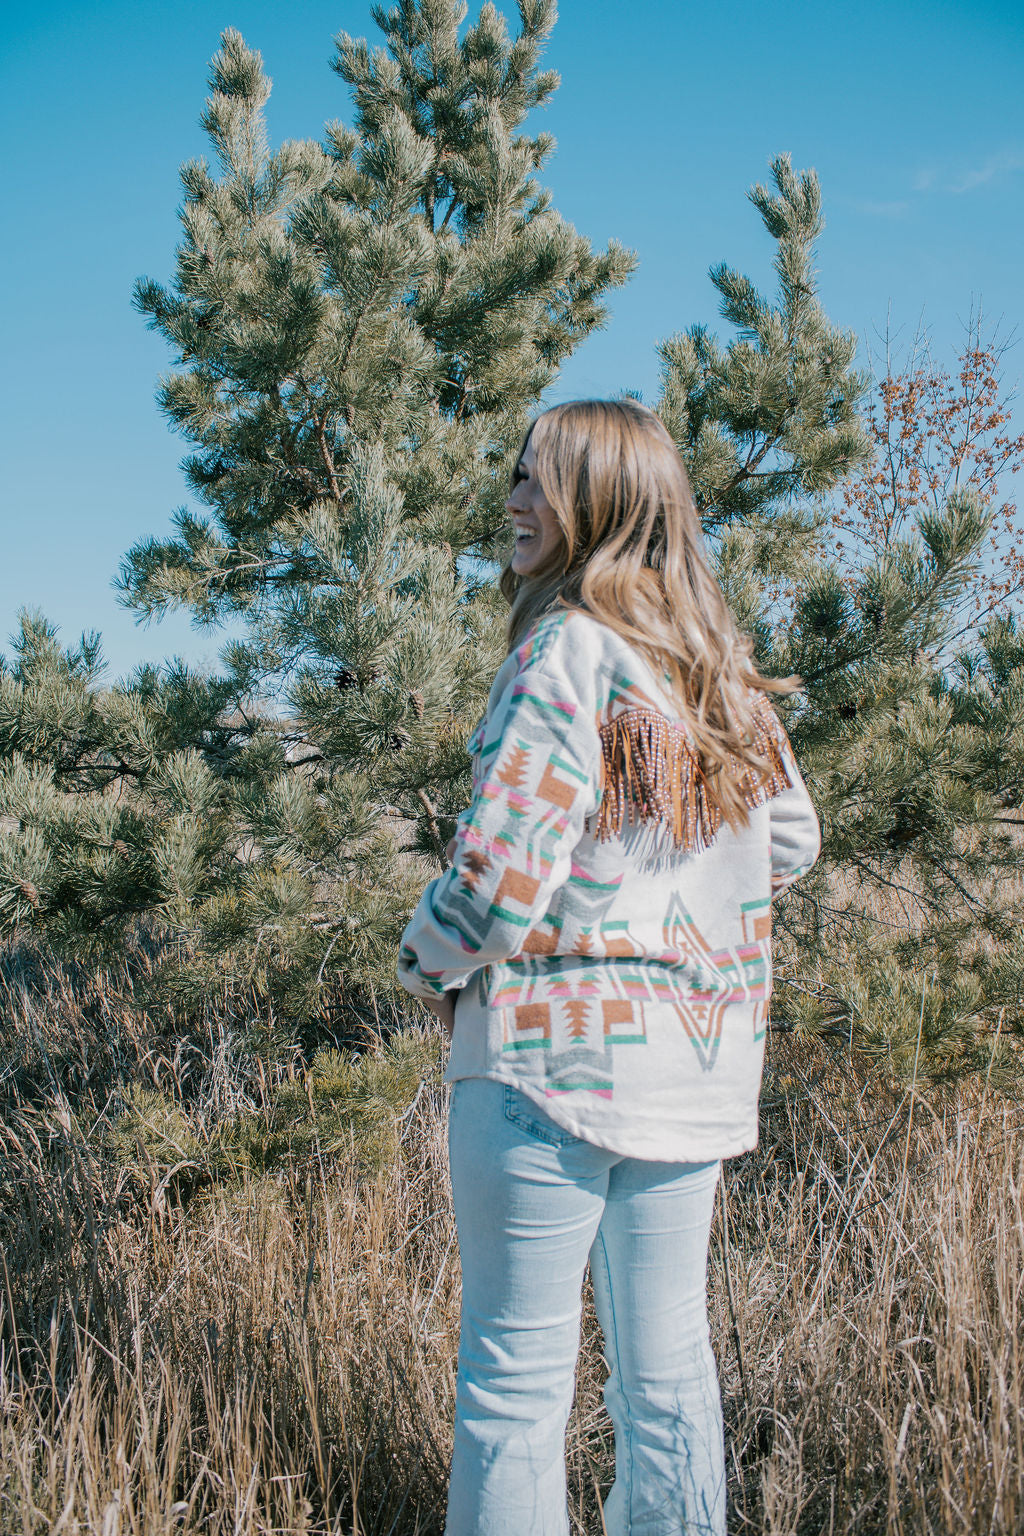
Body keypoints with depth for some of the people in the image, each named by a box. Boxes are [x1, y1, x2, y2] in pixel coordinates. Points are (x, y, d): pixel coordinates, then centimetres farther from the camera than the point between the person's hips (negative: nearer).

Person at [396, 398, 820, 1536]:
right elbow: (792, 840, 19)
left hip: (557, 1047, -7)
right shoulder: (719, 668, 10)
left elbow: (499, 875, -20)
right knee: (666, 1356, 16)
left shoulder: (566, 650, -14)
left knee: (516, 1373, 3)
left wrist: (425, 965, -2)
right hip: (698, 1058, 8)